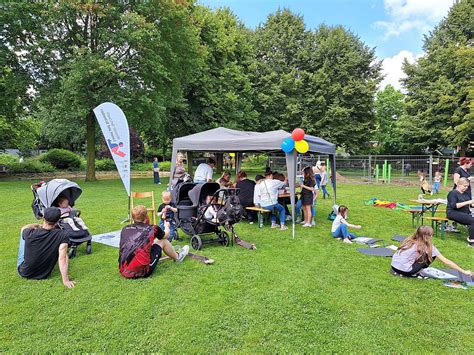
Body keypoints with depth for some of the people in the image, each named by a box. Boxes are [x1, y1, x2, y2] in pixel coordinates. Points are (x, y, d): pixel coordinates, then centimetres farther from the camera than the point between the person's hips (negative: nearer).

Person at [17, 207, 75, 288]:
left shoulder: (29, 233, -23)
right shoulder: (63, 236, -27)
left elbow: (24, 228, 3)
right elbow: (62, 259, -31)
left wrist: (38, 226, 20)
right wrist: (65, 281, -28)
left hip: (23, 273, 0)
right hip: (44, 275, 0)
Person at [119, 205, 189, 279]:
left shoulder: (125, 229, 7)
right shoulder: (151, 228, -2)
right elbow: (166, 234, 20)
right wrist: (167, 226, 44)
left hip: (123, 271, 5)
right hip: (142, 272, -5)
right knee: (163, 241, 13)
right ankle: (177, 257, 40)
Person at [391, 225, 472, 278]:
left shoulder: (410, 240, 14)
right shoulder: (428, 247, 0)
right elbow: (446, 262, 7)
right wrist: (464, 272, 16)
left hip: (393, 266, 6)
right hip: (404, 271, -6)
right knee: (431, 255, 7)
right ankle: (415, 274, 7)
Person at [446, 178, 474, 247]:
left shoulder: (466, 193, 17)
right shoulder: (453, 193, -5)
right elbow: (454, 205, -16)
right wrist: (467, 202, -19)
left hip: (465, 213, 7)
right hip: (453, 213, -7)